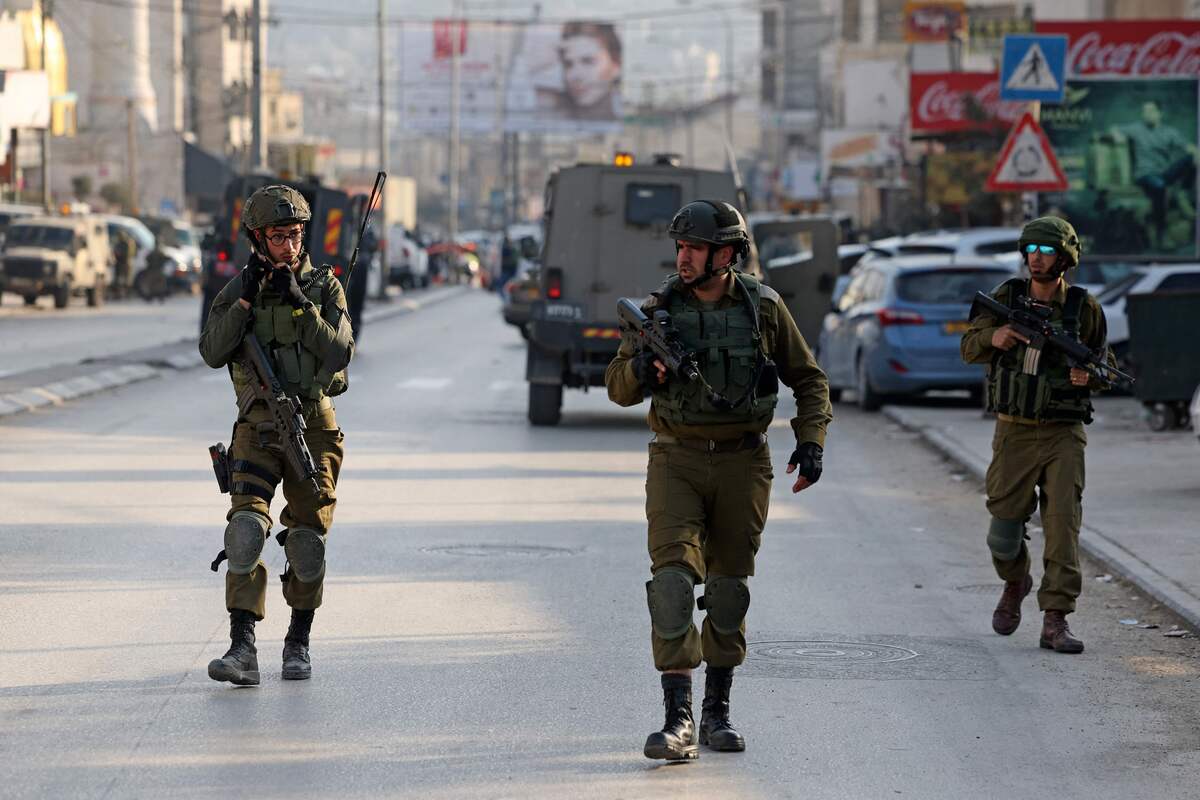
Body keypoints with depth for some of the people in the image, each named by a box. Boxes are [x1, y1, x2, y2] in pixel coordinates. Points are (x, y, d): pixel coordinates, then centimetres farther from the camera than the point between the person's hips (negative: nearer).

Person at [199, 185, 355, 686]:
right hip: (259, 426, 0)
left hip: (314, 425, 1)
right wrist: (247, 299, -14)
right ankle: (243, 649, -22)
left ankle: (298, 644, 21)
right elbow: (213, 353, -7)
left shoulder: (324, 287, 3)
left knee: (307, 539, 3)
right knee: (247, 524, -18)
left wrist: (299, 302, -17)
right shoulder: (238, 291, 5)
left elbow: (340, 352, -10)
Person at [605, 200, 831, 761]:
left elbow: (808, 379, 11)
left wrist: (811, 440, -2)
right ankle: (677, 718, -19)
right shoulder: (660, 308, 1)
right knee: (673, 574, -15)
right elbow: (618, 388, 5)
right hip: (677, 461, -1)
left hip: (742, 463, 1)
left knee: (728, 585, 8)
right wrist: (642, 368, -17)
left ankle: (717, 711, 21)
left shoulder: (763, 308, 1)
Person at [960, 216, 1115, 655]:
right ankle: (1014, 584, 38)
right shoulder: (1007, 297, 1)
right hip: (1014, 432, 1)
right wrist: (993, 338, -23)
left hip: (1063, 435, -1)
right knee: (1005, 526, 5)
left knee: (1063, 520, -12)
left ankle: (1055, 621, -11)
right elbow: (969, 348, 0)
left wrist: (1090, 374, -15)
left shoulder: (1085, 307, 0)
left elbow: (1106, 364, 9)